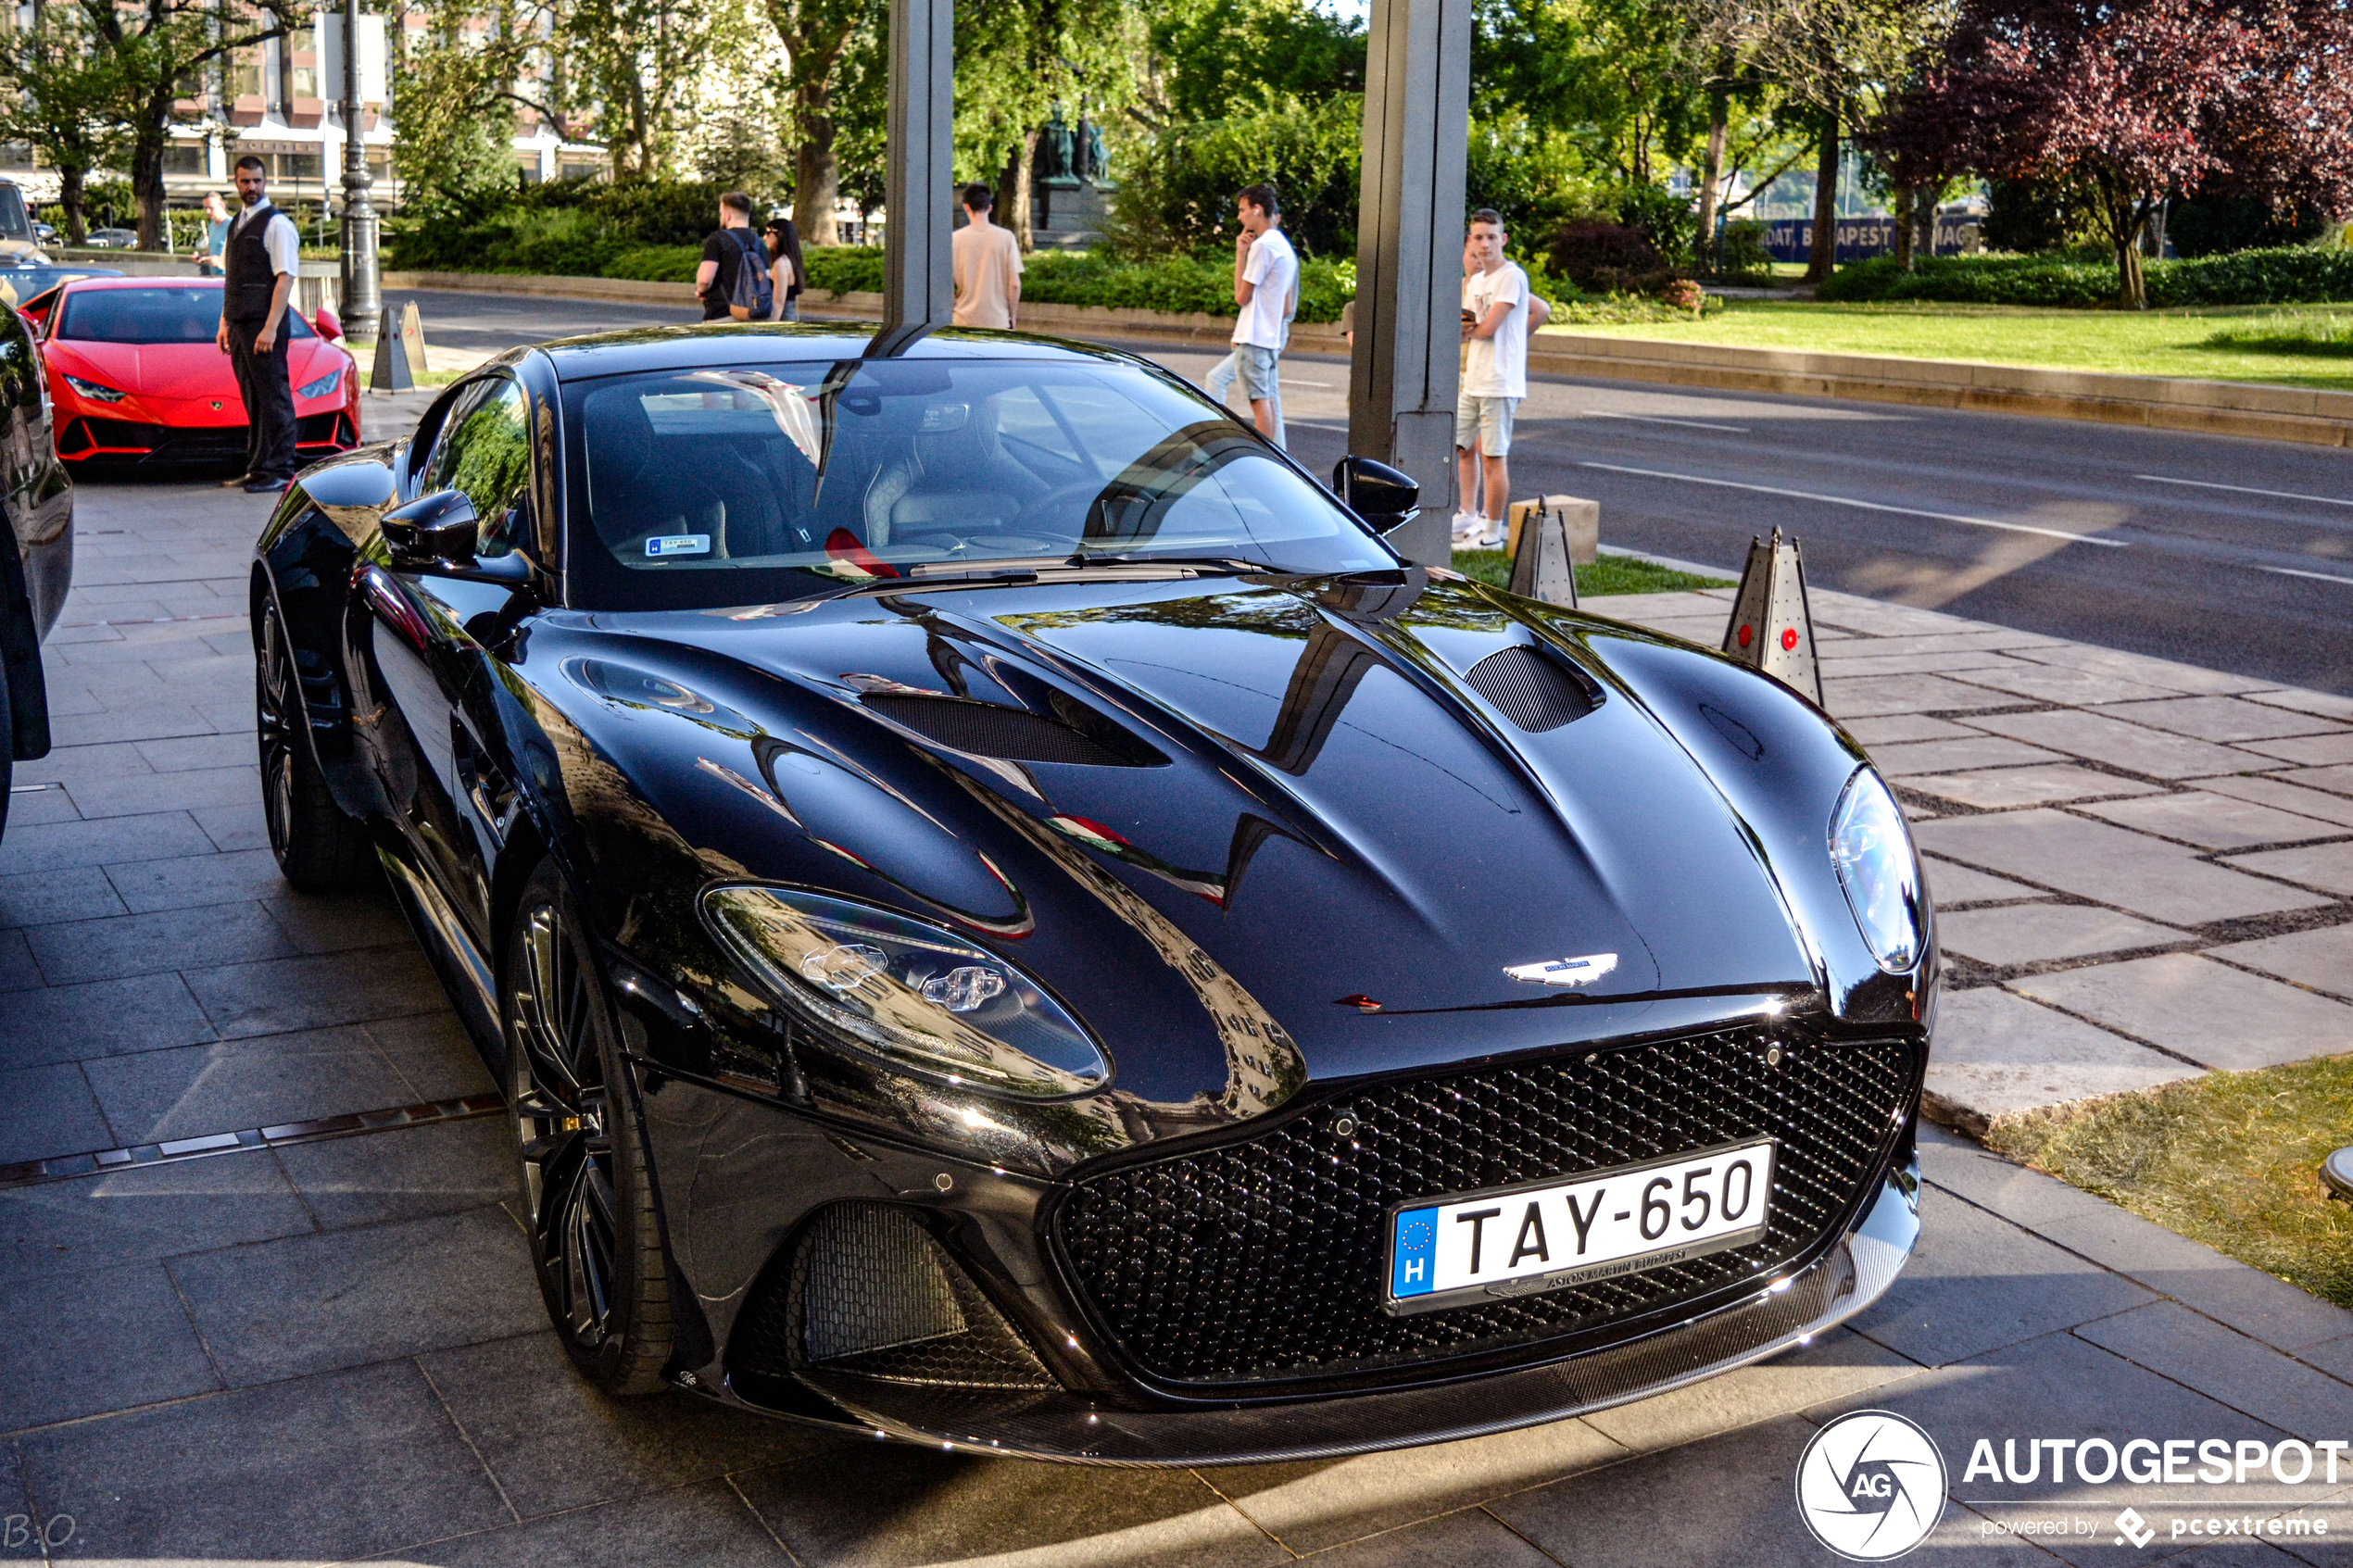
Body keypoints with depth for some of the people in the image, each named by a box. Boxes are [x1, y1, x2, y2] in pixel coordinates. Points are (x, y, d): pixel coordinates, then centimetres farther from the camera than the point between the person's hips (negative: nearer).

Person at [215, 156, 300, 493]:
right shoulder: (236, 224, 18)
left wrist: (270, 327, -21)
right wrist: (225, 321, 15)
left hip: (264, 324, -8)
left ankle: (279, 469, -3)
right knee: (252, 398, 11)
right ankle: (257, 467, 16)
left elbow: (285, 278, -15)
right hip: (238, 323, 8)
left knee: (273, 396, -6)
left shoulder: (277, 224, -8)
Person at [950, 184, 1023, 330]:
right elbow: (1014, 284, -5)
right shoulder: (1006, 237, -4)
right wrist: (1012, 317, 7)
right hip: (998, 322, 0)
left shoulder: (955, 239, -3)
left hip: (964, 322, 0)